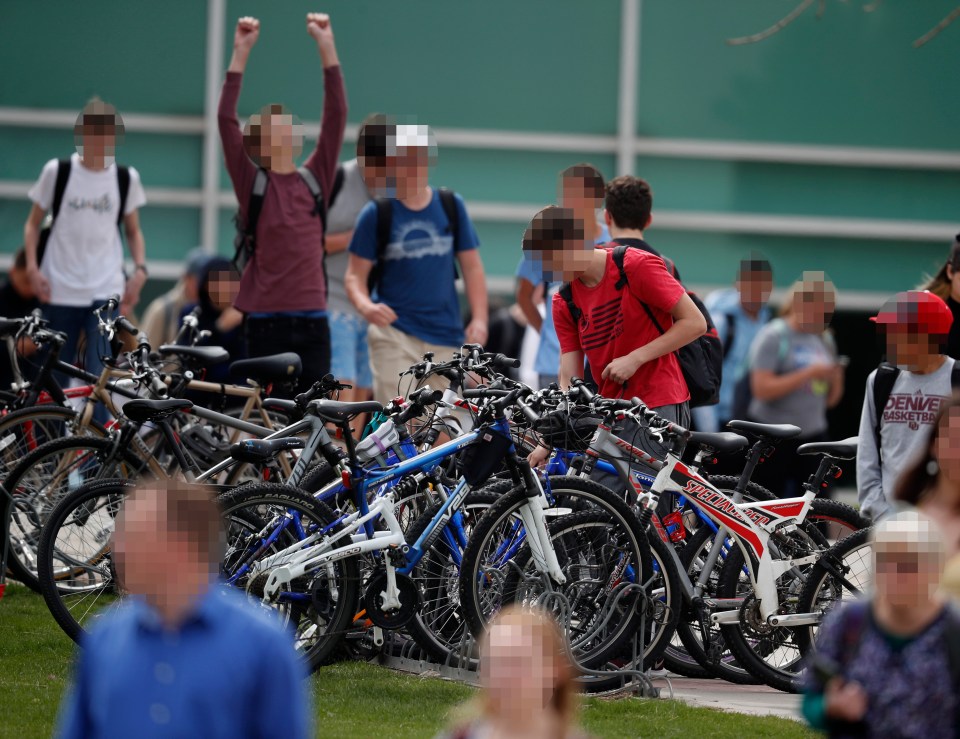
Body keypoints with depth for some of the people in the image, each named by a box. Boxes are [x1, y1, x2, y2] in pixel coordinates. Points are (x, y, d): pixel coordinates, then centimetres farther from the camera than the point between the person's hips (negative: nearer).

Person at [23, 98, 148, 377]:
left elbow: (133, 231, 16)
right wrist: (33, 267, -6)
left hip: (106, 291, 0)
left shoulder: (126, 178, 5)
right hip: (60, 290, 0)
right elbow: (33, 223, 9)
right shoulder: (57, 171, 1)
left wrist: (140, 268, -1)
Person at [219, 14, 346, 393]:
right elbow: (226, 120, -7)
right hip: (266, 321, -3)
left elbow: (336, 114, 4)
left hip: (312, 321, 3)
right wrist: (241, 52, -11)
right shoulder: (252, 183, 2)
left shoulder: (316, 179, 9)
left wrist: (326, 46, -2)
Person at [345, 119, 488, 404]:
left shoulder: (451, 206, 5)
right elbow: (355, 275, -2)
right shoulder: (377, 213, -3)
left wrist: (479, 319, -2)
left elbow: (471, 267, 9)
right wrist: (365, 305, -23)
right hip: (394, 332, -3)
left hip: (446, 336, 3)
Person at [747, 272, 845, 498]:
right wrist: (808, 374, -19)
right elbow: (761, 388, -18)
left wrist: (836, 377, -6)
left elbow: (830, 399, 15)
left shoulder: (824, 340, 11)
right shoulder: (773, 336, -8)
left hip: (813, 436, 6)